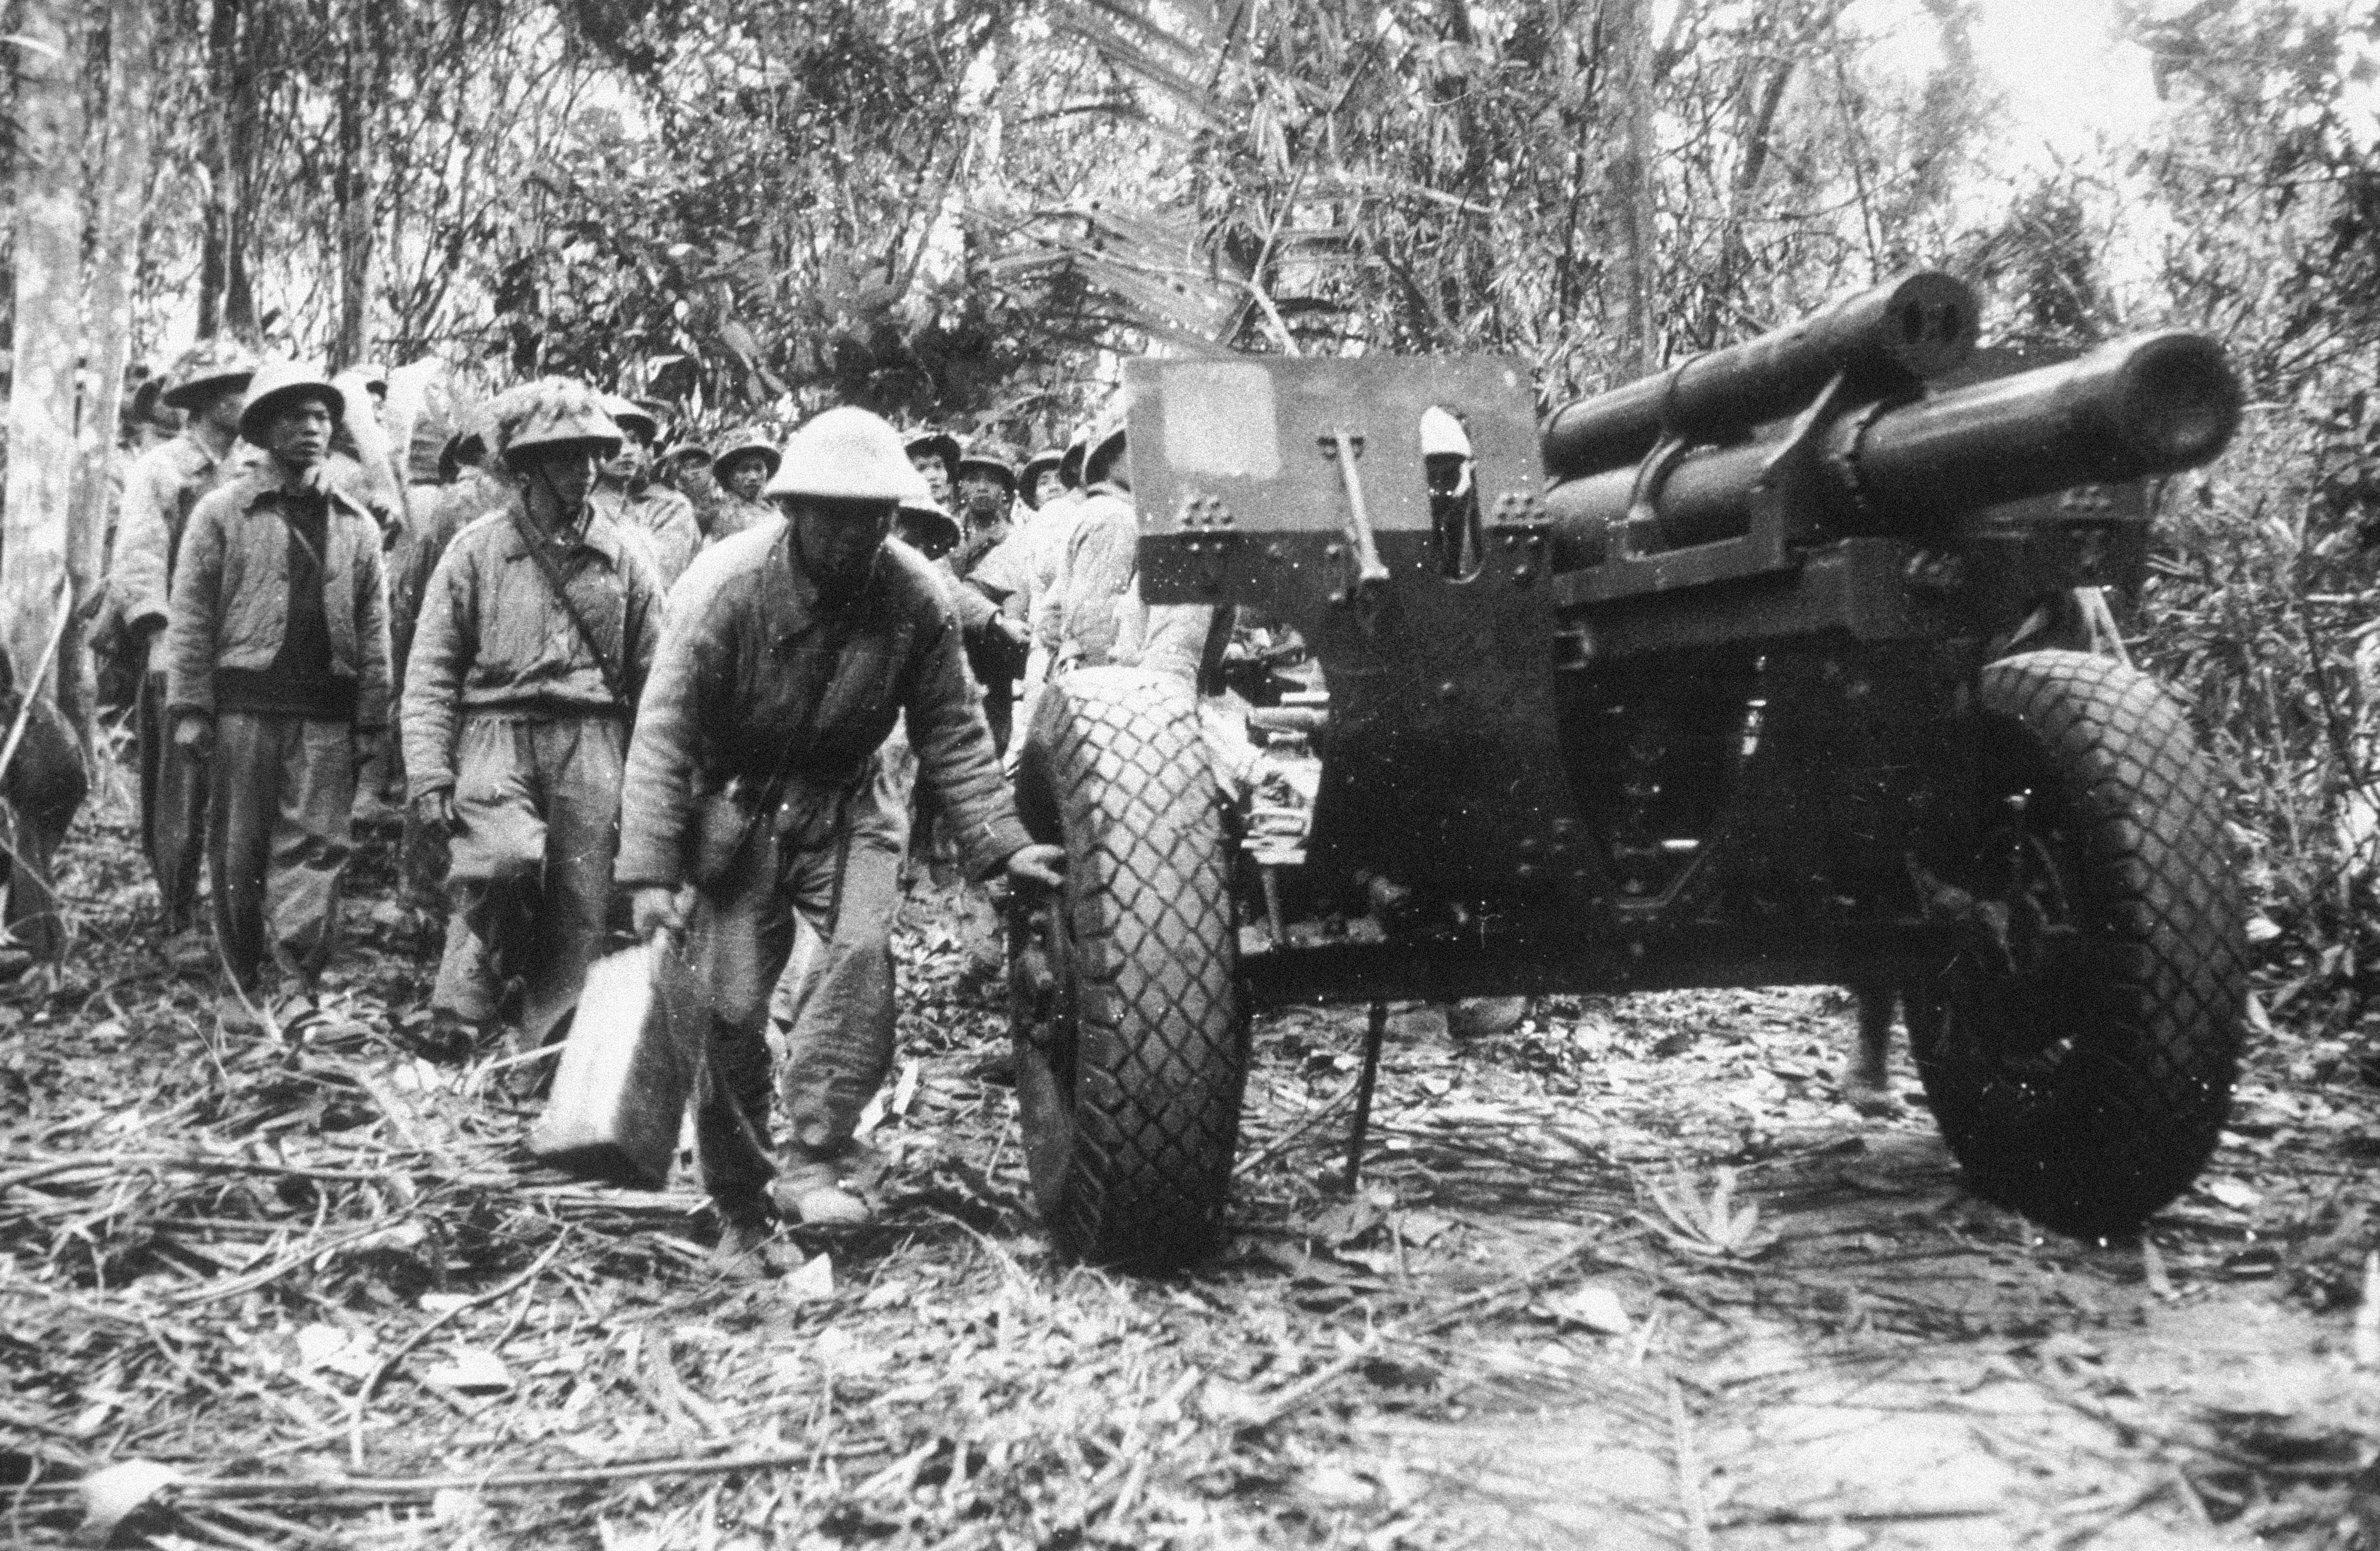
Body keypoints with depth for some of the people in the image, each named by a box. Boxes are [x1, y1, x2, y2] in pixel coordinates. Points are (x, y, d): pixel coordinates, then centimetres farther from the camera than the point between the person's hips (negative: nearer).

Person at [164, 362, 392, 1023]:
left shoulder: (356, 523, 12)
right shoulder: (222, 512, 5)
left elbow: (374, 629, 10)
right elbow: (190, 617, 1)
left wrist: (371, 720, 4)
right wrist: (189, 708, -6)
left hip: (327, 713, 2)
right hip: (244, 705, -1)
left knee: (315, 845, -5)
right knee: (238, 849, 5)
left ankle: (298, 981, -3)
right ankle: (240, 982, 16)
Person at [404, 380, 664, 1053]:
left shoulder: (625, 556, 9)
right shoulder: (476, 550, 5)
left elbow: (652, 681, 11)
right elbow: (430, 672, 4)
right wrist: (430, 774, -7)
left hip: (591, 745, 2)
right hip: (497, 735, -2)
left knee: (580, 914, -1)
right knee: (505, 860, -29)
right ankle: (462, 1006, -8)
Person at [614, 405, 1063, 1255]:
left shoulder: (913, 594, -12)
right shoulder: (727, 584, -20)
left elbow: (953, 733, -3)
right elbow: (665, 728, -19)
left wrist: (1002, 842, -10)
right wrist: (649, 871, -25)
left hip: (849, 807, 2)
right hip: (736, 809, -2)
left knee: (863, 946, -24)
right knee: (728, 1005, -3)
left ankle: (813, 1161, -14)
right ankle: (738, 1212, 14)